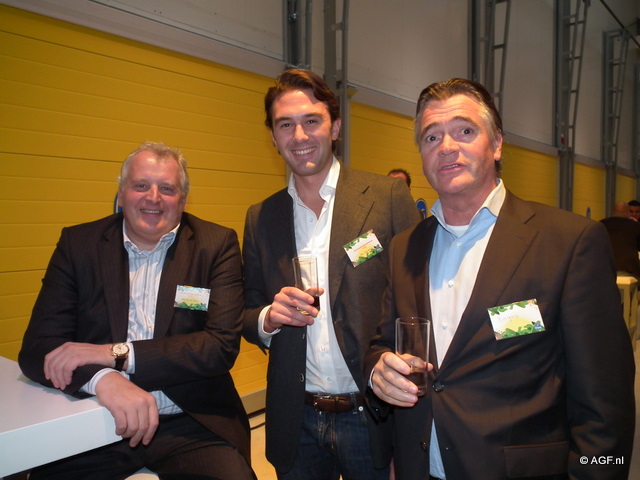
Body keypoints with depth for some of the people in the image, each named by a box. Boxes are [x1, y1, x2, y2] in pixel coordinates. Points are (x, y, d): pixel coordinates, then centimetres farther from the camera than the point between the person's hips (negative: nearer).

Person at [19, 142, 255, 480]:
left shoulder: (217, 245, -1)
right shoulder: (78, 243, 4)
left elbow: (222, 346, -9)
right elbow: (38, 347, -3)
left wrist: (115, 354, -18)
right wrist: (103, 378, -25)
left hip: (191, 424, -1)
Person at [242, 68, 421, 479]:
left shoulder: (388, 196, -7)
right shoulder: (260, 218, 4)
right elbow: (248, 316, 8)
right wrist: (268, 317, -13)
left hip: (374, 417, -3)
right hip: (296, 423, 3)